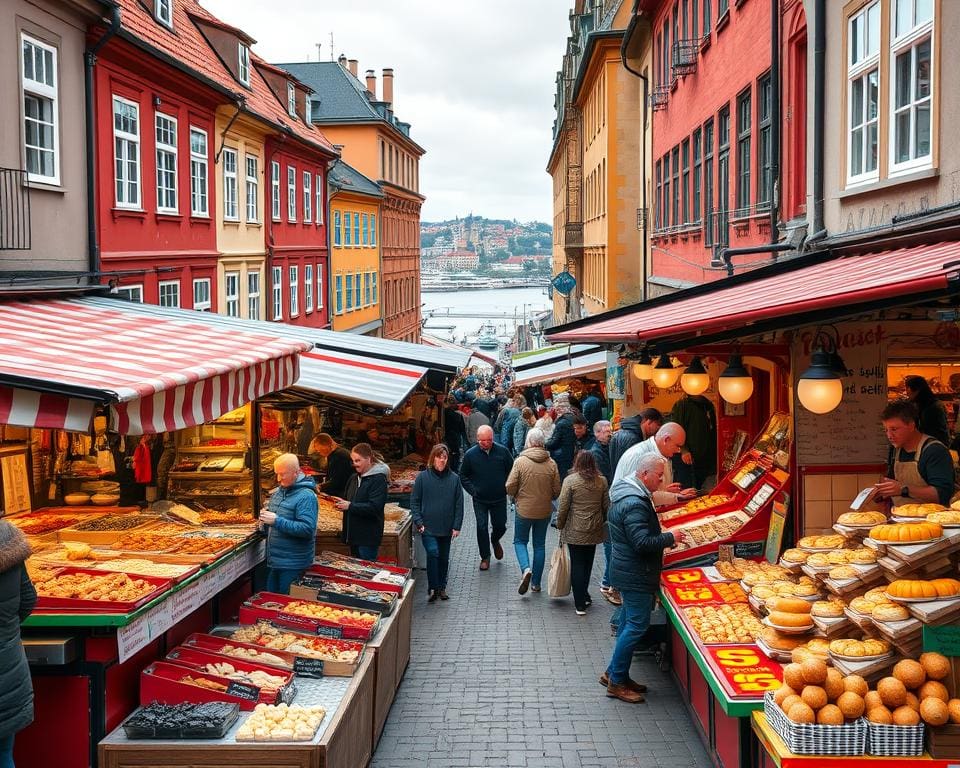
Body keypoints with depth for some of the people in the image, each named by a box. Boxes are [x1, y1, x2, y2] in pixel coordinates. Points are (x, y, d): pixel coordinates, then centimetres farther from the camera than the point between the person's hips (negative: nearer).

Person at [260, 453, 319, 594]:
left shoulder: (306, 496, -16)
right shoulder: (278, 491, 10)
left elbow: (307, 529, -24)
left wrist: (277, 521, -26)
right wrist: (266, 516, 0)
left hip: (293, 566, -8)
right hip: (274, 561, 8)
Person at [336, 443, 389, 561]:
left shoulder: (378, 479, -13)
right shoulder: (355, 478, 12)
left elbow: (375, 507, -21)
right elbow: (348, 498, 24)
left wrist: (350, 506, -23)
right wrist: (342, 504, 0)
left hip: (368, 538, -8)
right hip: (353, 535, 8)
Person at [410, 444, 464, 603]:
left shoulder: (454, 478, 2)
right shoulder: (423, 477, -3)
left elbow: (459, 504, 5)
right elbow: (414, 501, 1)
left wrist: (457, 526, 0)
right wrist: (419, 522, -8)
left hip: (446, 528, 3)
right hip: (428, 527, -3)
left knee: (444, 558, 11)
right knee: (433, 553, -18)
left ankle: (442, 588, 27)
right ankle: (432, 588, -9)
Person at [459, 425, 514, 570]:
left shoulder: (502, 451, -8)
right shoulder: (470, 454, -9)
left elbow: (512, 470, 6)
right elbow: (463, 476, 4)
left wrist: (506, 486, -3)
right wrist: (472, 490, -6)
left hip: (499, 498, 1)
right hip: (480, 500, -1)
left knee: (500, 526, 10)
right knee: (482, 528, 1)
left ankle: (495, 541, 44)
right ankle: (485, 557, 17)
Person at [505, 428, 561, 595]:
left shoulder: (520, 461, -13)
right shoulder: (551, 463, -5)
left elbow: (510, 487, -12)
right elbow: (557, 491, -1)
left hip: (524, 510, -2)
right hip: (544, 511, 2)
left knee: (520, 541, 15)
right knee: (540, 545, 15)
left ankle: (525, 569, -11)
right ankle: (536, 582, 18)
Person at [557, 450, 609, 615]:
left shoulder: (570, 480, -12)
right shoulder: (602, 481, -1)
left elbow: (563, 507, -10)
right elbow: (606, 506, 6)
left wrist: (560, 525, 5)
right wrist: (603, 523, 22)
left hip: (575, 531, -3)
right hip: (594, 531, 3)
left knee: (577, 565, 3)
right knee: (588, 563, 18)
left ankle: (580, 604, 2)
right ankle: (584, 596, 31)